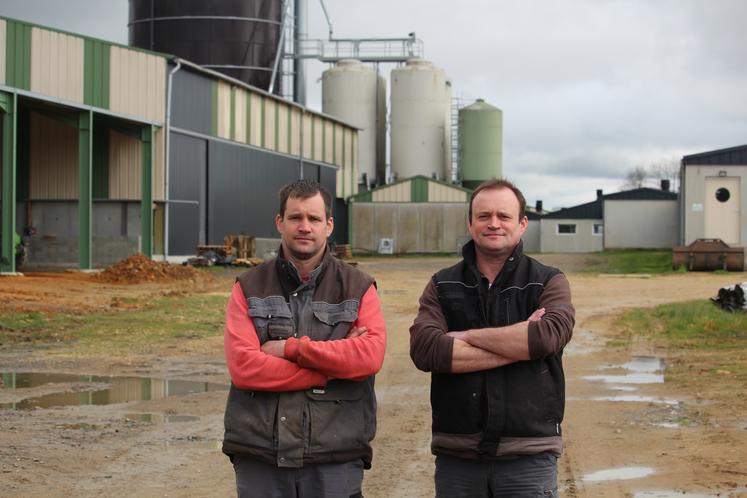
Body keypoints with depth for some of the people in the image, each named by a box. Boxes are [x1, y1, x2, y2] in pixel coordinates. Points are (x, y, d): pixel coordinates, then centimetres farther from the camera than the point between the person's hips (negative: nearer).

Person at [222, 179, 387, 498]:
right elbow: (242, 367, -10)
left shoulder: (359, 288, 5)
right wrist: (333, 366, -11)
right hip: (259, 459, 1)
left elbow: (371, 356, -13)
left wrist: (291, 347, -13)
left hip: (335, 462, 0)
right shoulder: (249, 288, 5)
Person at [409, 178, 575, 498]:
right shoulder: (442, 286, 9)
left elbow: (549, 335, -17)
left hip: (528, 456, -2)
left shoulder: (548, 282, 5)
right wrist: (519, 345, -13)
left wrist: (466, 336, -10)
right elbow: (423, 349, -10)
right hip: (456, 455, 2)